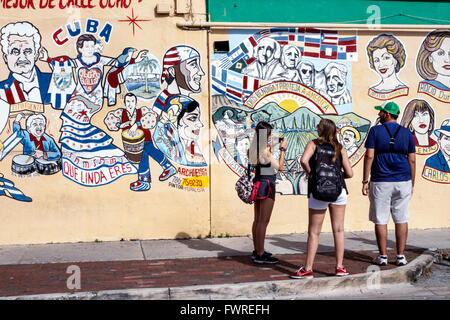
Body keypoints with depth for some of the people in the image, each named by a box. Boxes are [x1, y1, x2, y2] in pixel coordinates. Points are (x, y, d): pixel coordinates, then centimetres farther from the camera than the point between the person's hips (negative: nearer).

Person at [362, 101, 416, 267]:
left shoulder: (375, 130, -2)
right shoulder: (407, 133, 6)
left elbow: (369, 156, -8)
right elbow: (412, 160, 5)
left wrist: (365, 181, -4)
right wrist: (412, 184, 12)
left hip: (380, 182, -2)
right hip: (403, 181, 2)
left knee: (381, 220, 5)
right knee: (401, 219, 8)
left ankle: (383, 256, 8)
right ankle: (401, 256, 9)